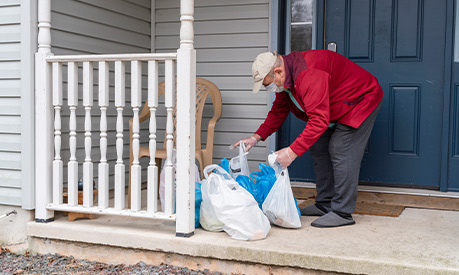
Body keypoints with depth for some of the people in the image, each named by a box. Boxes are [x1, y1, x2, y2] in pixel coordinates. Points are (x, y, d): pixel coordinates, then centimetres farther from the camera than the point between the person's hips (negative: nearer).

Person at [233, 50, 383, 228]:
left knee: (341, 152, -16)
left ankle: (342, 213, -9)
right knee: (318, 149, 8)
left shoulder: (309, 74, -37)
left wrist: (293, 151, -42)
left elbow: (319, 120, -41)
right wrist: (257, 137, 0)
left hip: (361, 100, -10)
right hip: (335, 109, 10)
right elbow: (278, 111, 9)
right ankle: (324, 205, 17)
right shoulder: (284, 78, -5)